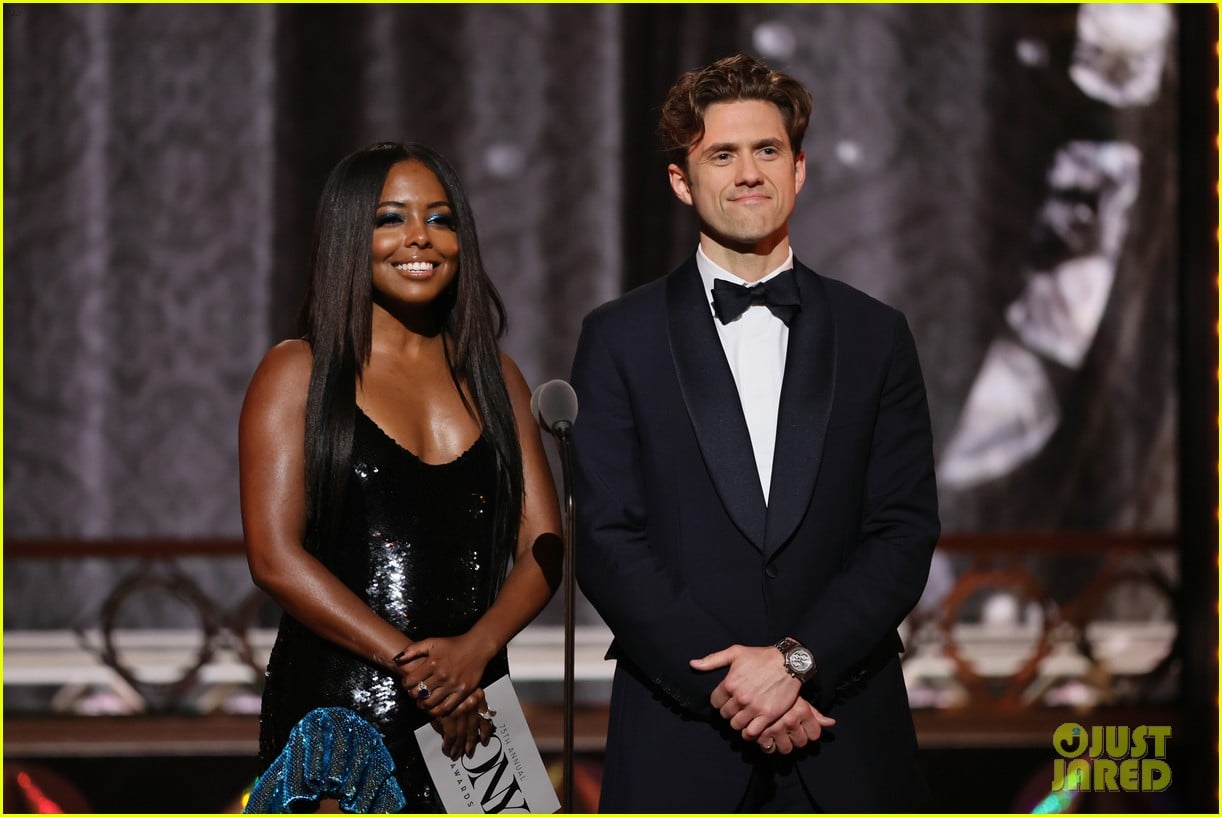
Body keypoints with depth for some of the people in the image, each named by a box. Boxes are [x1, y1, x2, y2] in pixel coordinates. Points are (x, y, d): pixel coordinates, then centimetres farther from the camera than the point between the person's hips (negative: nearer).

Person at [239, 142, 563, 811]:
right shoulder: (298, 373, 0)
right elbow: (274, 556, -9)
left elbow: (543, 546, 6)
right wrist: (412, 663, -15)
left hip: (472, 716, 4)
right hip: (335, 706, -3)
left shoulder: (493, 377, 13)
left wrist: (477, 646, -14)